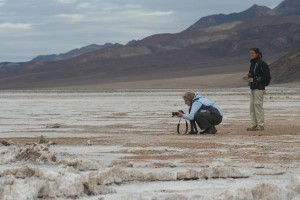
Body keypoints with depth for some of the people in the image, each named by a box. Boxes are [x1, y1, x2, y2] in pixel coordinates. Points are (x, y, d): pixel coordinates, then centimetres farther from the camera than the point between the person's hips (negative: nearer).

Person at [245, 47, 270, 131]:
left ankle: (261, 125, -4)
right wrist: (249, 78, 7)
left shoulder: (262, 64, -12)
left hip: (259, 87, -9)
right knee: (252, 105, 9)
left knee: (258, 104, -8)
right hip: (252, 87, 9)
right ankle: (254, 124, 15)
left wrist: (254, 79, -18)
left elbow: (265, 76, -16)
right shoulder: (252, 63, 16)